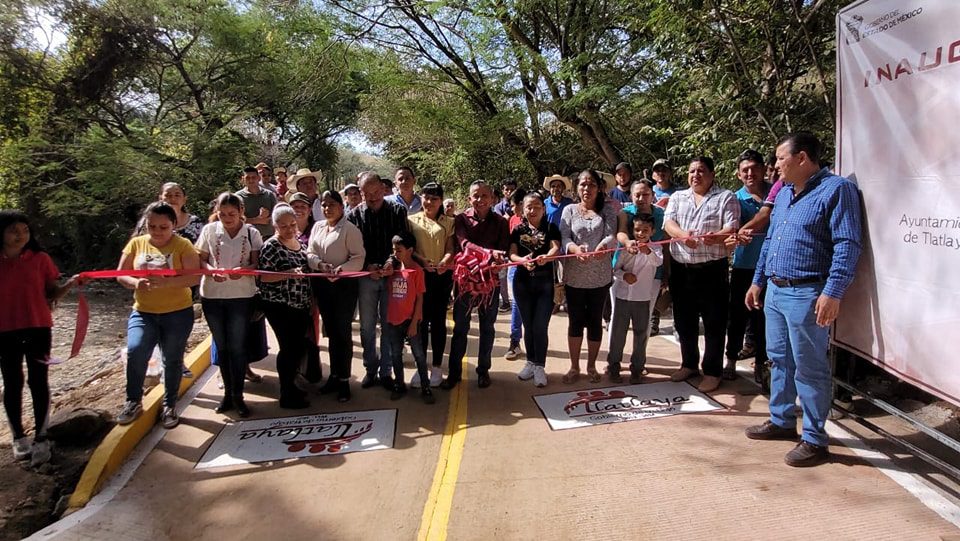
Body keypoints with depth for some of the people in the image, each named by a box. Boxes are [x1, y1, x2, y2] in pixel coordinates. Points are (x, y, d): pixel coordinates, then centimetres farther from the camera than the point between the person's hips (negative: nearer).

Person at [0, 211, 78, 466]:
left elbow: (52, 293, 0)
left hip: (38, 328, -1)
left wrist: (70, 284, -17)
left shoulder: (40, 258, -3)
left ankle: (41, 438, 10)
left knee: (38, 381, 4)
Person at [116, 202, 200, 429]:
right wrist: (134, 282, -17)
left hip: (178, 313, -2)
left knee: (172, 360, 8)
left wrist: (166, 282, -29)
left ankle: (169, 406, 25)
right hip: (143, 312, 2)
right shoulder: (136, 243, 3)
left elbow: (195, 277, -15)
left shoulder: (183, 245, -7)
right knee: (135, 351, -18)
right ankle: (133, 402, 3)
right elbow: (120, 275, 5)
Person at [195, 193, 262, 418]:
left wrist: (243, 270, -24)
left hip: (241, 296, -2)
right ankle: (228, 392, 25)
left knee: (237, 346, 1)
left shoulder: (252, 233, -2)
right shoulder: (209, 230, 1)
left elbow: (257, 264, -3)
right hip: (212, 295, 2)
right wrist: (212, 270, -19)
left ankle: (237, 395, 13)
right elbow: (200, 260, 2)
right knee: (221, 346, 12)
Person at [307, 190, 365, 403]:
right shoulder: (317, 227, 11)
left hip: (344, 284, -6)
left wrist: (341, 269, -27)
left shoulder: (349, 229, -8)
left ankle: (344, 379, 10)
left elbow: (358, 257, -13)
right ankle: (334, 375, 26)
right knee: (331, 331, 14)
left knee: (343, 332, 0)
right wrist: (320, 264, -12)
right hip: (322, 284, 6)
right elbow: (310, 253, 8)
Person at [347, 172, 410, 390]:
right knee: (367, 326, 8)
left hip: (392, 275, -1)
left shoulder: (398, 211, 0)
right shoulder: (354, 215, 1)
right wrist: (367, 267, -12)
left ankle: (386, 371, 18)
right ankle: (370, 369, 23)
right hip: (366, 277, 1)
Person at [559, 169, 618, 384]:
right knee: (576, 321, 8)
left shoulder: (607, 210, 4)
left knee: (595, 321, 10)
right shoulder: (569, 210, 5)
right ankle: (574, 366, 21)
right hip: (574, 275, 0)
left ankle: (591, 366, 25)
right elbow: (564, 238, -8)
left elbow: (611, 236, -10)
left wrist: (603, 246, -34)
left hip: (600, 276, 0)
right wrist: (575, 249, -30)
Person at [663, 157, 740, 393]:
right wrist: (683, 235, -22)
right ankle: (689, 364, 29)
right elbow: (668, 223, -1)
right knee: (684, 320, 13)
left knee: (714, 323, 1)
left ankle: (712, 372, 12)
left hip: (712, 268, -4)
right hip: (681, 268, 4)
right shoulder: (677, 197, 14)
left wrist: (715, 237, -30)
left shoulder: (726, 197, 3)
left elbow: (731, 229, -8)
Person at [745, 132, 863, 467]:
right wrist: (758, 281, 20)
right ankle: (782, 421, 31)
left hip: (806, 294, -8)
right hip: (774, 290, 9)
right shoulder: (784, 192, 16)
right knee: (779, 360, 17)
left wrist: (833, 293, -24)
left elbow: (847, 245, -17)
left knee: (810, 369, -1)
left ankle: (815, 441, 10)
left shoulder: (836, 189, -10)